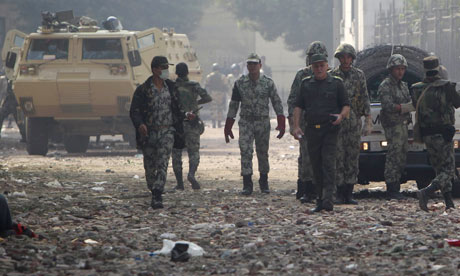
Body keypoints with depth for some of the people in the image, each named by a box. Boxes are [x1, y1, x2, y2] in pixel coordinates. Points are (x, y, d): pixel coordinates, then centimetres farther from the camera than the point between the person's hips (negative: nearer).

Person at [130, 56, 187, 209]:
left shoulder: (170, 87, 8)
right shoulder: (143, 90, -4)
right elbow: (134, 111, -7)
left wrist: (184, 116, 6)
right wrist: (139, 124, -24)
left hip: (166, 131, 1)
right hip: (149, 133, -1)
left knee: (162, 163, -15)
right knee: (150, 166, 8)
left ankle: (157, 197, -22)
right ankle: (154, 192, 31)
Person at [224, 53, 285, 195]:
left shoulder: (268, 83, 0)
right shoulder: (240, 83, 2)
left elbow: (277, 103, 3)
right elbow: (234, 105, 8)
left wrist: (281, 124, -5)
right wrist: (228, 127, 7)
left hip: (263, 122, 0)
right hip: (246, 122, 0)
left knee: (263, 153, 9)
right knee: (246, 152, -10)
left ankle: (264, 183, 25)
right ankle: (247, 185, -9)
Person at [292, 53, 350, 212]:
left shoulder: (336, 83, 5)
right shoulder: (306, 84, 13)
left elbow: (346, 105, 6)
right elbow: (298, 106, 12)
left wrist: (341, 116, -15)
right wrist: (296, 126, 1)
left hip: (330, 129, -4)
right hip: (312, 130, 4)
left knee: (328, 162, -15)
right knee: (316, 166, 6)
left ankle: (328, 199, -23)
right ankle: (320, 200, 14)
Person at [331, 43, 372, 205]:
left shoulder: (359, 75, 7)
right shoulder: (332, 76, 4)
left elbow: (365, 99, 6)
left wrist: (368, 122, -1)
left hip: (354, 120, 1)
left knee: (353, 157, 1)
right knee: (338, 157, -4)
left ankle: (349, 194, 5)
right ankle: (339, 193, -1)